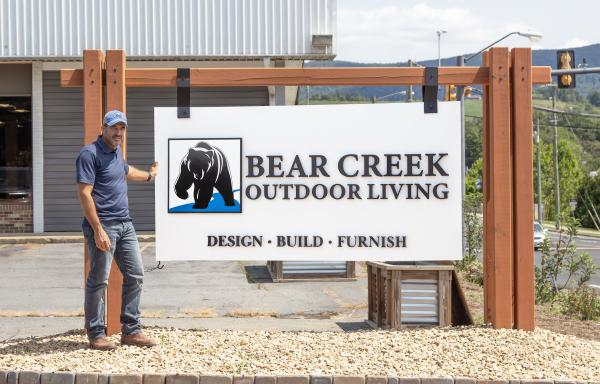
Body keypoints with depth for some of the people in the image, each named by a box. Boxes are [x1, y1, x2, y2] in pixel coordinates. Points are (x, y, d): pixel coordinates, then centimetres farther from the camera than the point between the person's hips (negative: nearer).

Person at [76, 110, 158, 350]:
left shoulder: (116, 151, 15)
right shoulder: (90, 154, -11)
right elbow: (85, 195, -17)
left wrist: (149, 175, 56)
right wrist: (98, 230, -23)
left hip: (125, 225, 9)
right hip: (103, 226, -9)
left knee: (135, 276, 8)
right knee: (99, 281, -2)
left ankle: (131, 331, 16)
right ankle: (96, 335, 7)